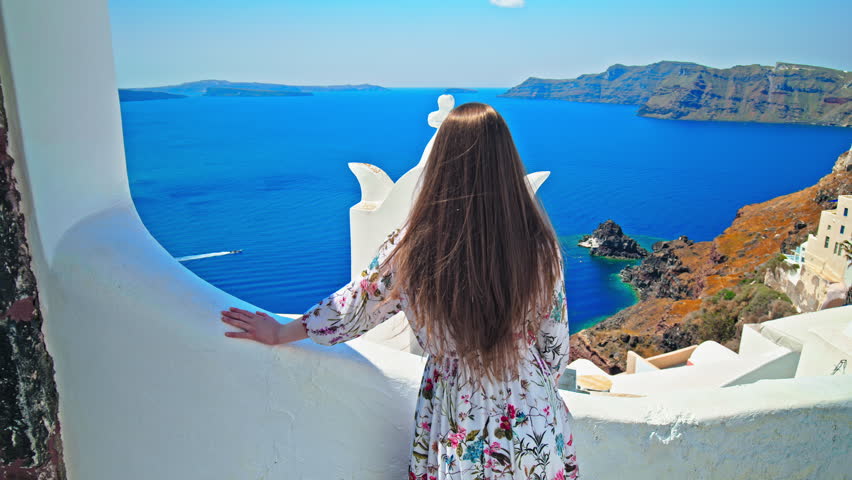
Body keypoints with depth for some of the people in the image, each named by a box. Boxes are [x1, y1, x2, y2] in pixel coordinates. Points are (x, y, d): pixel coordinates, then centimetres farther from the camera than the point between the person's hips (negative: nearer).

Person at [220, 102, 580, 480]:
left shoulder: (412, 248, -19)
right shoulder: (540, 246, -17)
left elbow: (354, 308, -4)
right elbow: (556, 350, -6)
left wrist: (281, 333, 14)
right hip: (536, 432, 1)